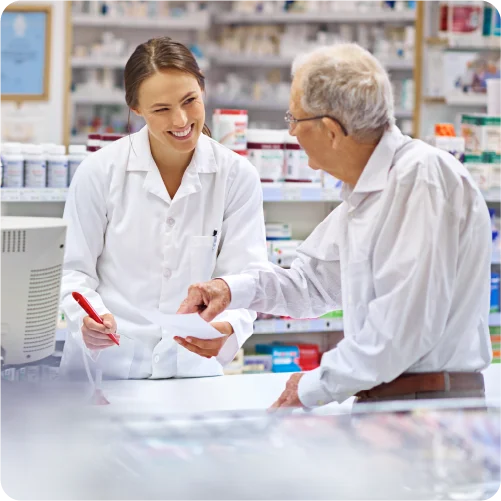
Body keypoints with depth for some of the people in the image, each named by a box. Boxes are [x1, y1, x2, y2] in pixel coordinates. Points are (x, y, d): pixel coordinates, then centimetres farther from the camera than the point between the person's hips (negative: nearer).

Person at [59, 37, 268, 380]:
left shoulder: (238, 177, 1)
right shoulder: (99, 171, -1)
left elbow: (244, 277, -1)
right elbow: (74, 270, 4)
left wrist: (228, 328, -22)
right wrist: (89, 317, -16)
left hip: (193, 365, 1)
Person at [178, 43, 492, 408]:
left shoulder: (422, 178, -15)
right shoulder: (363, 191, 18)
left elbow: (408, 323, -21)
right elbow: (316, 279, 30)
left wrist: (315, 386, -12)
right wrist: (231, 289, 13)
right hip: (381, 402, 8)